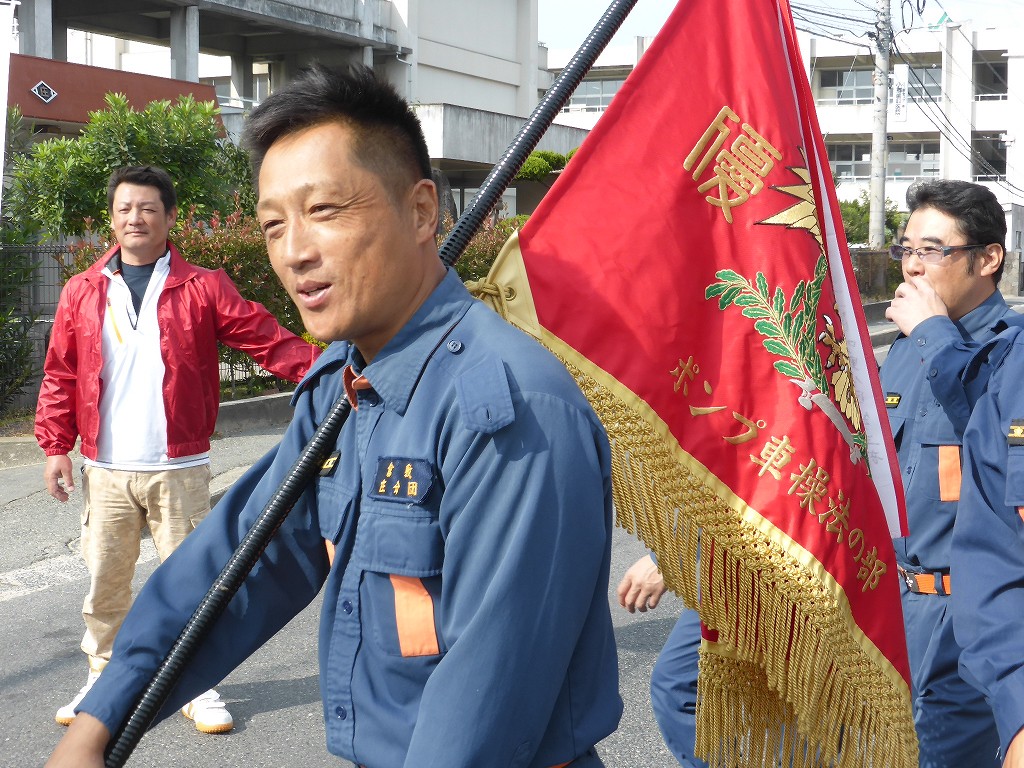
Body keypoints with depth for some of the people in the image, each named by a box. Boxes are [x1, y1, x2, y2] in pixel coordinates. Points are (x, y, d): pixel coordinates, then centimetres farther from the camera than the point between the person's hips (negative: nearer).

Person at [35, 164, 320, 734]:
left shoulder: (203, 288, 0)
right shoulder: (83, 293, 8)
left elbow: (269, 340, -7)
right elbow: (61, 376, 9)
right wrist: (56, 446, 3)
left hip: (179, 469, -2)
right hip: (106, 471, 2)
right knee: (105, 581, 10)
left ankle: (200, 688, 17)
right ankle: (104, 681, 28)